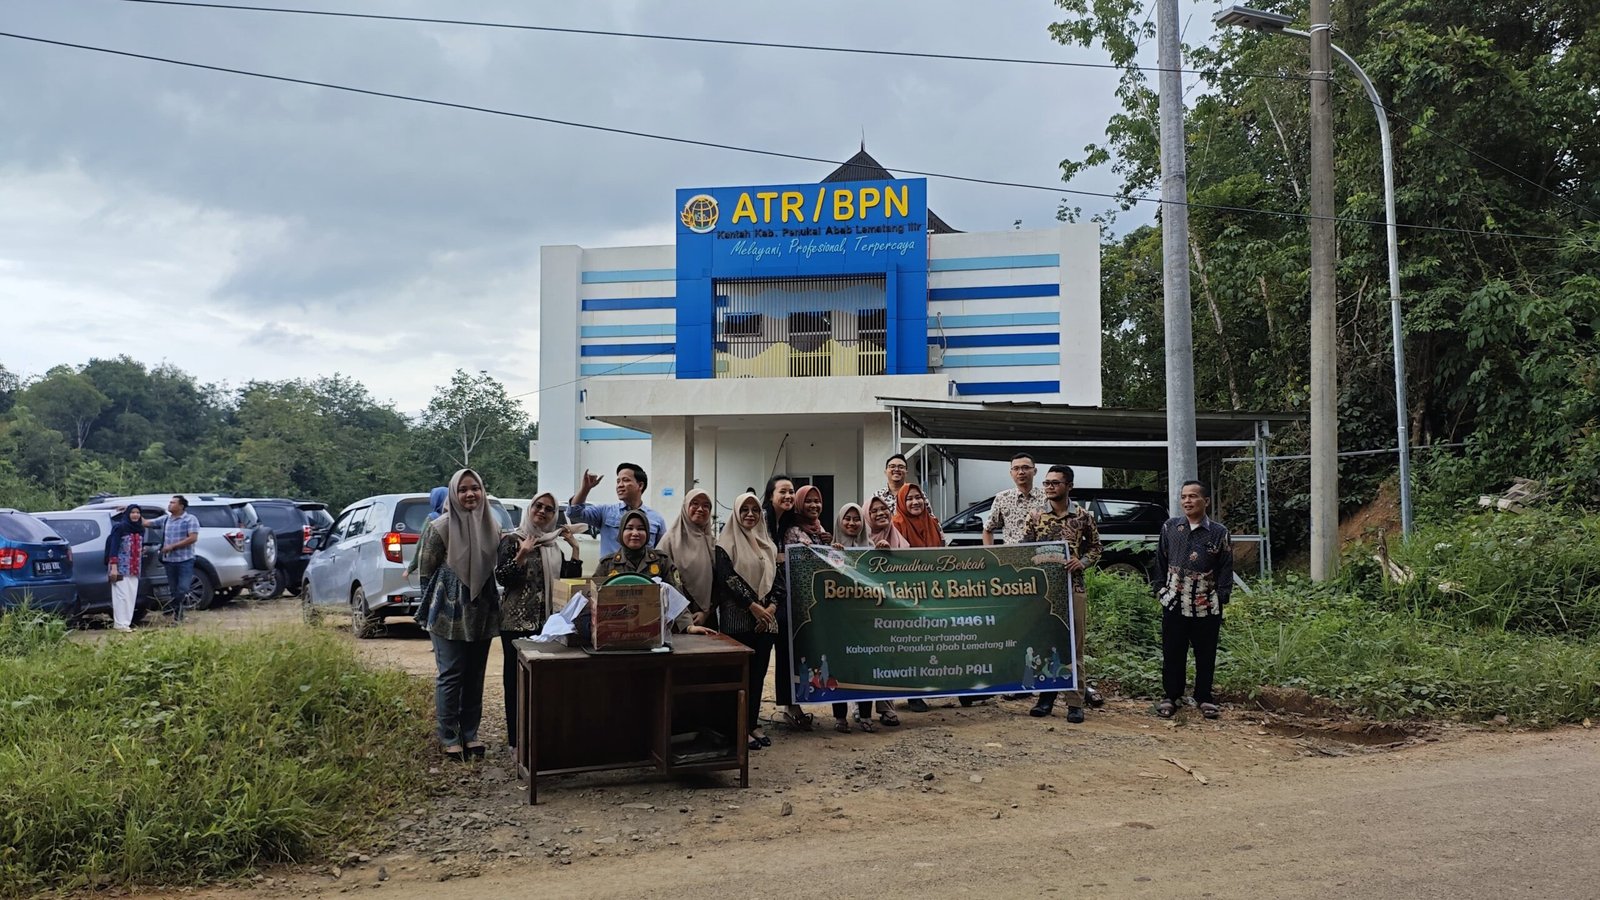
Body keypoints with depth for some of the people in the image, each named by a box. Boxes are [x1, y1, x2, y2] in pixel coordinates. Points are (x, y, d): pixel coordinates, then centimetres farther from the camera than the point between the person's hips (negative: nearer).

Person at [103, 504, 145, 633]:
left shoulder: (140, 529, 12)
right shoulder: (120, 527, -8)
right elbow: (113, 547, -12)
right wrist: (113, 567, -18)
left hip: (134, 568, 7)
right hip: (121, 567, -7)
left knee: (131, 596, 5)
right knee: (122, 595, -9)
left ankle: (126, 622, 11)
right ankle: (121, 623, -8)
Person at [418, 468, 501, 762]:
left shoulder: (491, 526, 4)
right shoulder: (442, 527, -10)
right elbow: (425, 570, -5)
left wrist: (488, 599, 13)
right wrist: (434, 605, -1)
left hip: (482, 613, 5)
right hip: (450, 614, -5)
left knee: (475, 676, 11)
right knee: (451, 676, 1)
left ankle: (470, 734, 22)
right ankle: (449, 737, 12)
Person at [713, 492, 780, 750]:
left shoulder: (768, 544, 16)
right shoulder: (726, 541, -2)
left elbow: (776, 577, 12)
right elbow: (726, 576, -11)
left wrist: (771, 606, -5)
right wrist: (753, 606, -15)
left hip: (765, 619, 5)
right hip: (737, 618, -5)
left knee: (759, 672, 7)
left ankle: (754, 723, 15)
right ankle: (741, 727, 2)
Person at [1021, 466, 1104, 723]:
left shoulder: (1083, 516, 3)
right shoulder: (1036, 518, 5)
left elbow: (1096, 547, 10)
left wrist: (1082, 562, -8)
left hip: (1073, 588, -1)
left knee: (1073, 646, 1)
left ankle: (1075, 702, 5)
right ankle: (1046, 697, 16)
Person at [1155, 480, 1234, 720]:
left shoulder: (1219, 533, -2)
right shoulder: (1170, 527, 4)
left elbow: (1226, 568, 2)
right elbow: (1161, 561, 11)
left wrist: (1222, 597, -3)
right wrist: (1160, 589, 8)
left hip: (1207, 606, -1)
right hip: (1174, 603, 1)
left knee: (1206, 655, 8)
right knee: (1172, 653, 7)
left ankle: (1204, 698, 22)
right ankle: (1170, 696, 19)